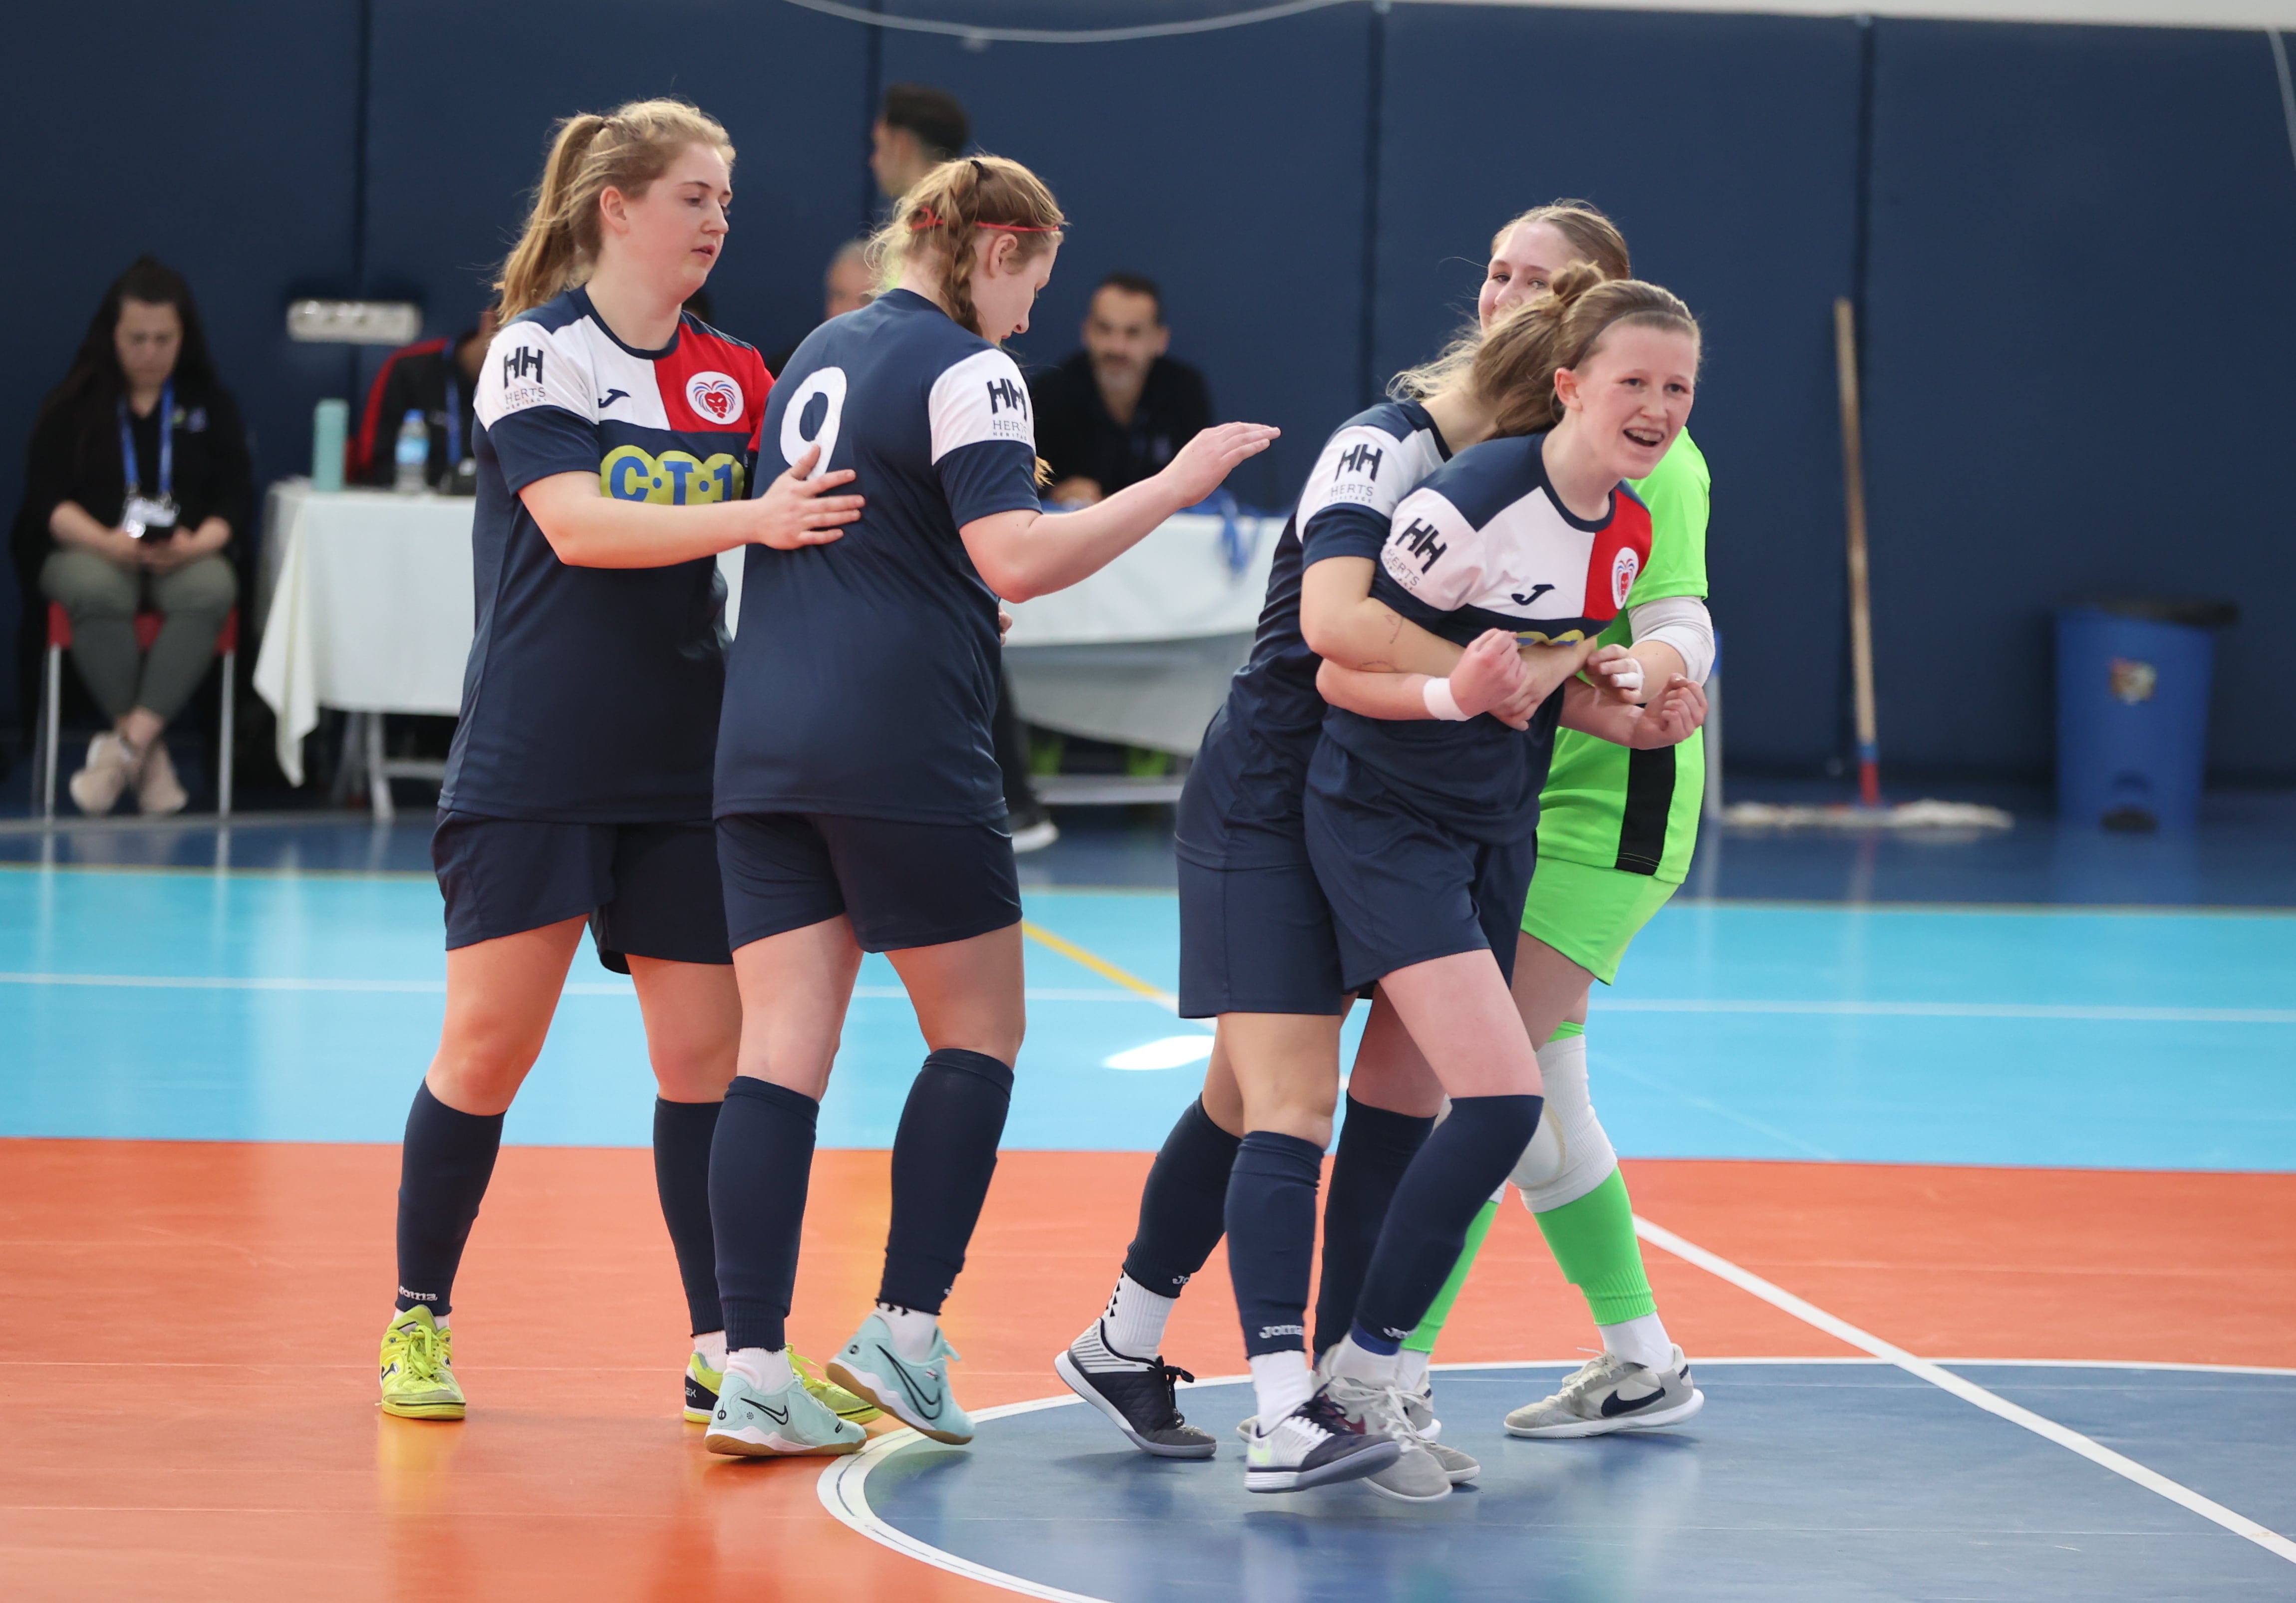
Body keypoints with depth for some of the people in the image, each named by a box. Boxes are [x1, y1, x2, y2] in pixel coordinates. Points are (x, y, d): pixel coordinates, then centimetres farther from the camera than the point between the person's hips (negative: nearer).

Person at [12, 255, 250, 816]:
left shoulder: (211, 403, 13)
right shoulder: (72, 404, 8)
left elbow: (237, 498, 6)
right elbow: (48, 500, -1)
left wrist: (198, 544, -16)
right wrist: (107, 542, -20)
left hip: (186, 554, 1)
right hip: (88, 549, -1)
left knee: (210, 590, -36)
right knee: (98, 592, -39)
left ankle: (126, 746, -45)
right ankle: (149, 755, -37)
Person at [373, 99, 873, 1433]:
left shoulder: (732, 374, 9)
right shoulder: (538, 349, -6)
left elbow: (822, 506, 10)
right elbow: (578, 525, -18)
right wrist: (750, 518, -29)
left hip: (683, 769, 5)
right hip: (533, 762, -5)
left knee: (709, 1051, 1)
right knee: (490, 1046, -3)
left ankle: (725, 1358, 5)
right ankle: (420, 1319, 13)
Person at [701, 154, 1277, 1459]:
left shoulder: (820, 358, 18)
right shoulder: (964, 370, -7)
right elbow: (1016, 560, -18)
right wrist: (1177, 484, -13)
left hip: (764, 751, 7)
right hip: (904, 750, -7)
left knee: (782, 1053, 1)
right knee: (981, 1029, 8)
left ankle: (753, 1371, -7)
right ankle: (906, 1329, 0)